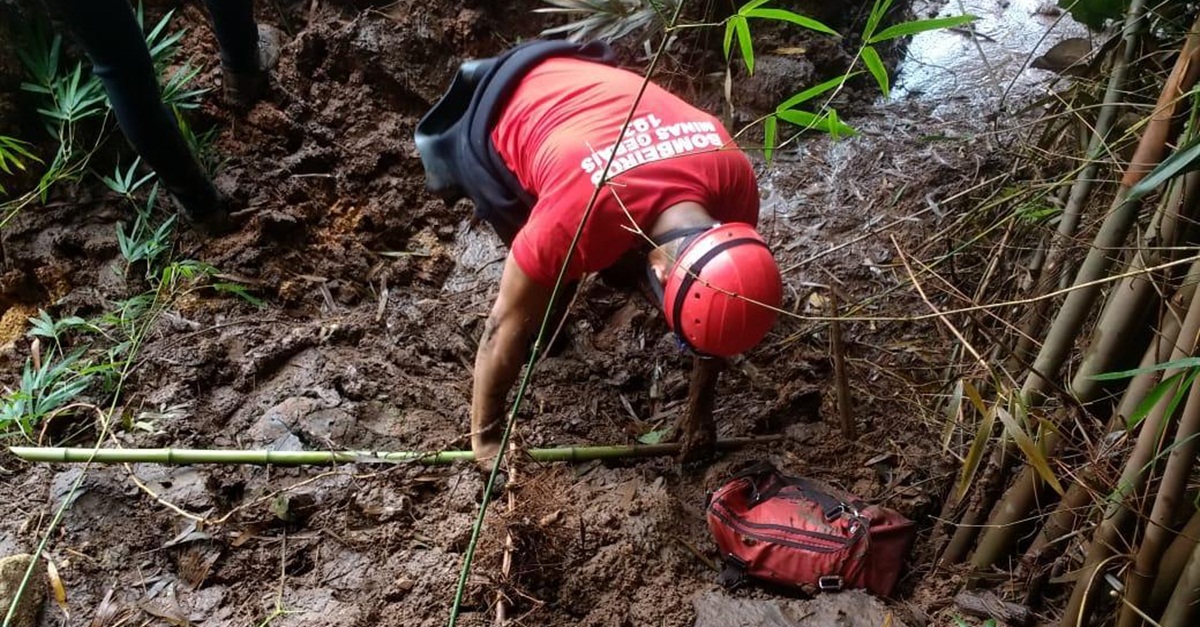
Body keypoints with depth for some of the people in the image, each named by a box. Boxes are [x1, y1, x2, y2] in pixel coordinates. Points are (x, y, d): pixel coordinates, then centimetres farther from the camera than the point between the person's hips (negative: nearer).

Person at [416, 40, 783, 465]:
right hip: (500, 119, -4)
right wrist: (486, 436, -15)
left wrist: (700, 408, -2)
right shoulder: (578, 220, -43)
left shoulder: (736, 180, -28)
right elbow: (507, 326, -28)